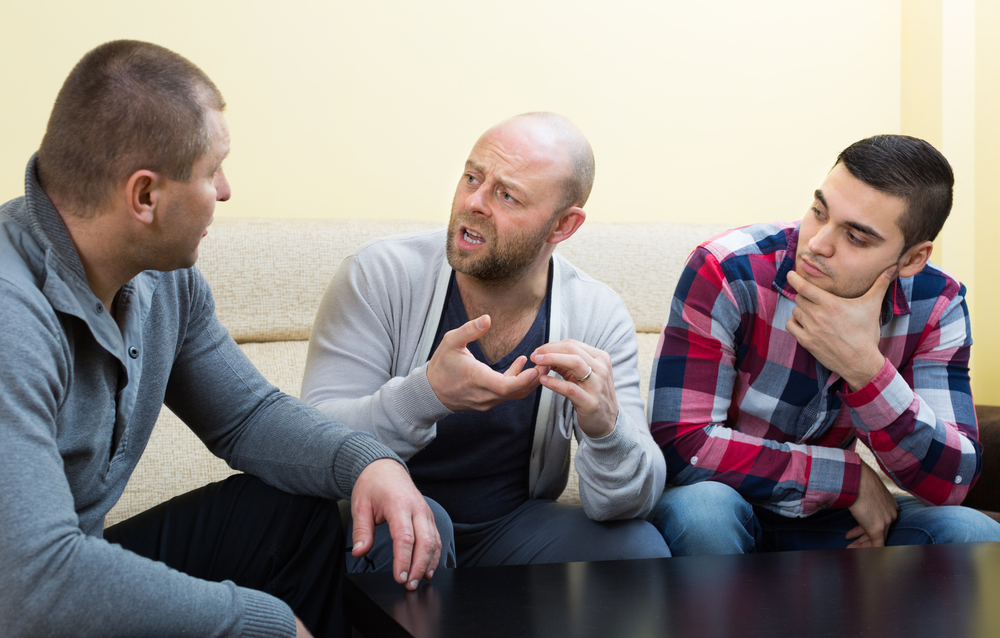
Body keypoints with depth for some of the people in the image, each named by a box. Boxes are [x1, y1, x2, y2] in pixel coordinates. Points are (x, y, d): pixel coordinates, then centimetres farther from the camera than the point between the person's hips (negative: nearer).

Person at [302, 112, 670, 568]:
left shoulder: (598, 319, -8)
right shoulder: (379, 275, -15)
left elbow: (623, 503, -12)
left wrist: (607, 427, -36)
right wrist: (427, 394, -40)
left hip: (512, 527, 4)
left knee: (640, 548, -21)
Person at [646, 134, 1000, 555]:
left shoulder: (935, 307, -9)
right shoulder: (725, 273, -22)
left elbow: (950, 483, -17)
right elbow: (680, 445, -27)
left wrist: (865, 367, -33)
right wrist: (852, 477, -21)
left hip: (830, 520, 4)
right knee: (702, 507, -37)